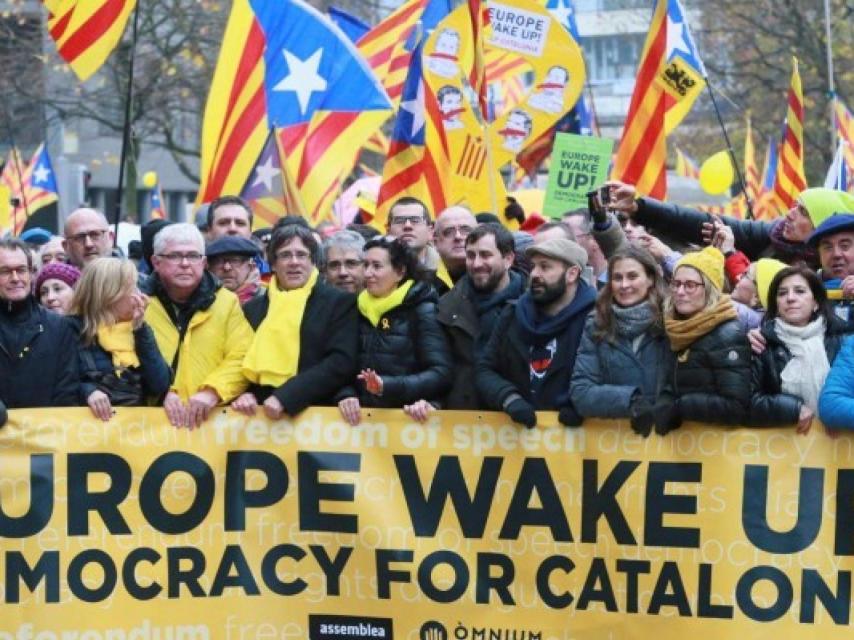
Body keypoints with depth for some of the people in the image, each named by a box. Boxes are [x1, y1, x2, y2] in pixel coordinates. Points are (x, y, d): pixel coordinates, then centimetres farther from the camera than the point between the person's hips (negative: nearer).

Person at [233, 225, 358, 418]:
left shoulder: (340, 303, 6)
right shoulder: (253, 309, 16)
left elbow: (342, 362, -4)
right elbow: (238, 362, 17)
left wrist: (285, 397, -13)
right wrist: (243, 394, -5)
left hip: (318, 413, -2)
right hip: (260, 414, 2)